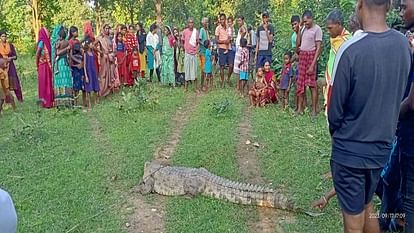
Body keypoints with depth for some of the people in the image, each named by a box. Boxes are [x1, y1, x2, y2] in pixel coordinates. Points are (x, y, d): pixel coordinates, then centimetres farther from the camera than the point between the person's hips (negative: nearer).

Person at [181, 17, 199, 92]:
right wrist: (185, 47, 10)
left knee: (194, 70, 3)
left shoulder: (196, 32, 1)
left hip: (194, 53, 1)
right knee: (187, 69, 4)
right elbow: (182, 41, 12)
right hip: (187, 53, 0)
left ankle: (196, 88, 9)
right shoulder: (185, 31, -2)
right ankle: (186, 87, 14)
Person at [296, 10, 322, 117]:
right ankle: (300, 108, 15)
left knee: (312, 84, -5)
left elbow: (319, 48, -14)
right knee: (301, 83, 8)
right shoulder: (304, 29, 12)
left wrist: (312, 65, -19)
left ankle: (314, 110, 2)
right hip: (302, 56, 7)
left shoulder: (317, 29, -9)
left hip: (311, 56, -7)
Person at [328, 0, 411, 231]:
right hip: (382, 146, 5)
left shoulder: (351, 49, -22)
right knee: (366, 205, 25)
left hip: (350, 150, -5)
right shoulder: (403, 44, -4)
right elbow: (399, 95, 7)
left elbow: (335, 107, -13)